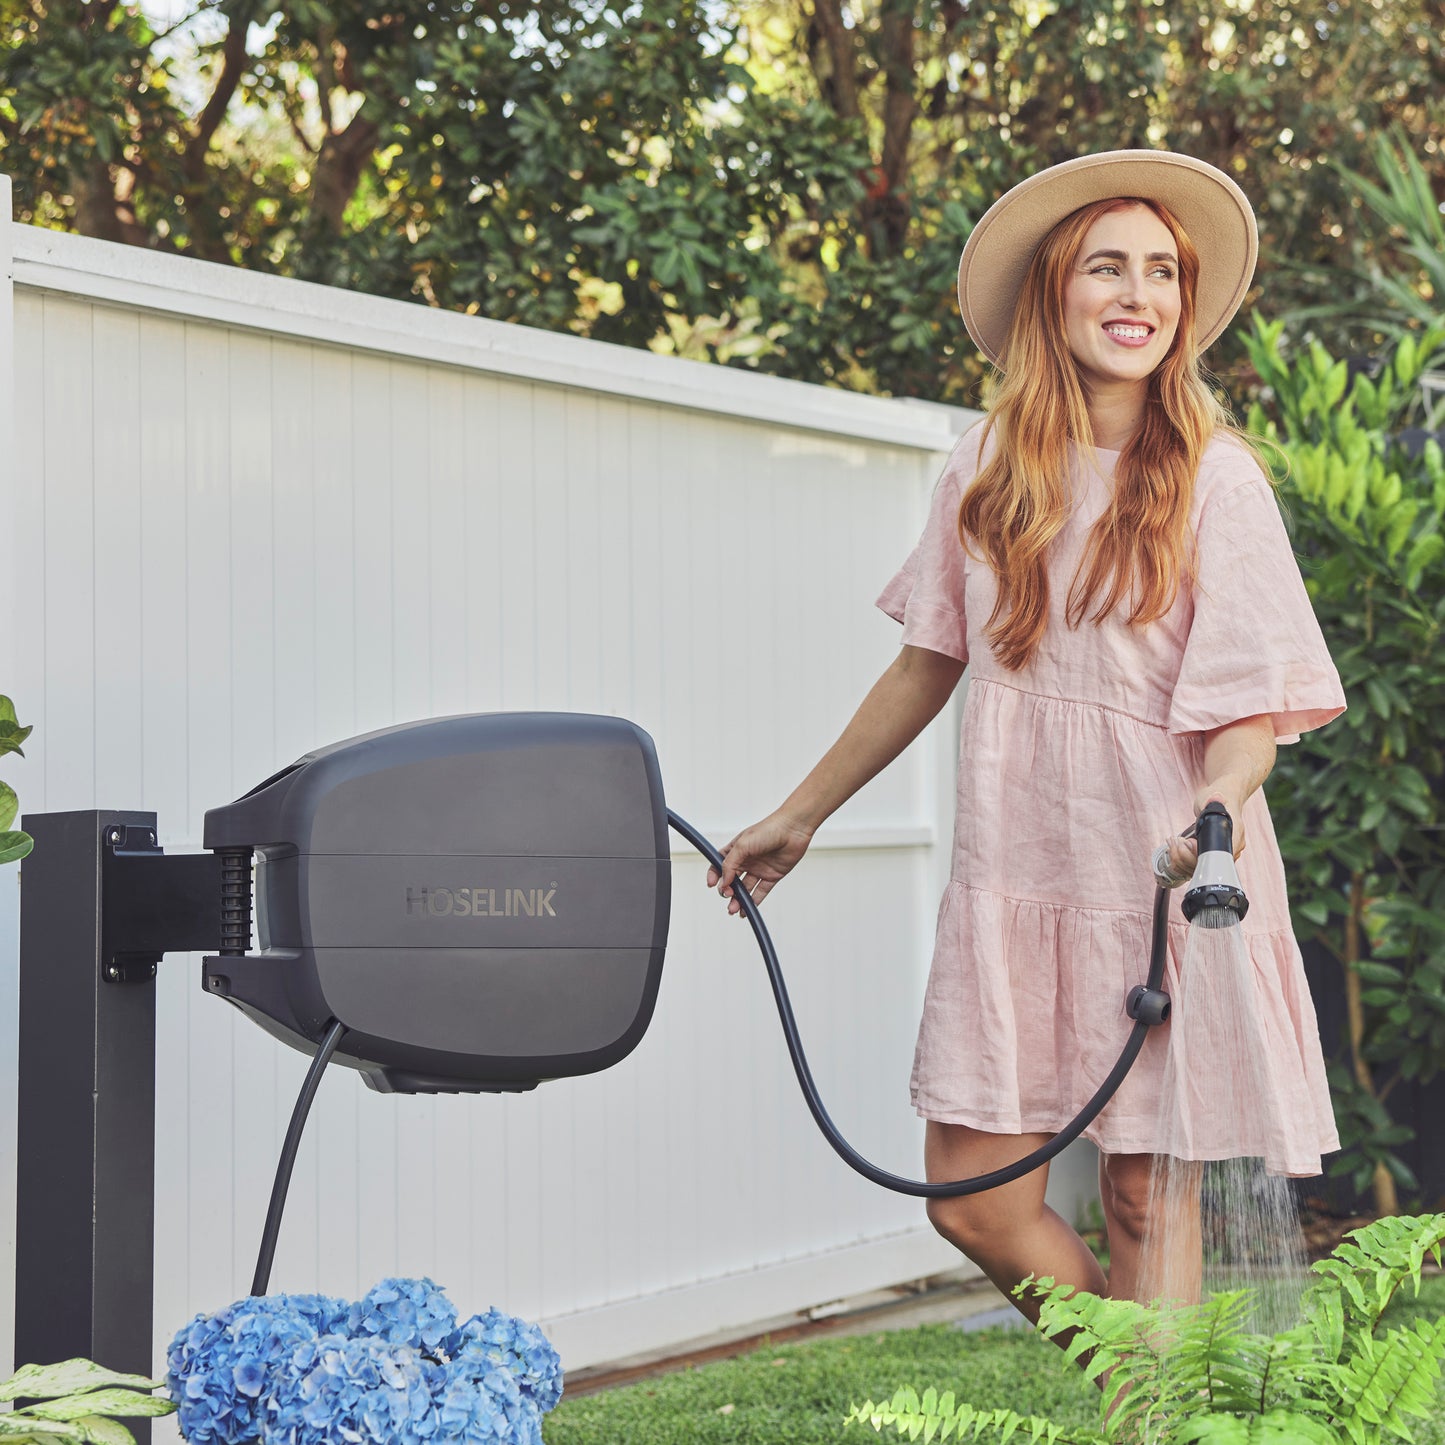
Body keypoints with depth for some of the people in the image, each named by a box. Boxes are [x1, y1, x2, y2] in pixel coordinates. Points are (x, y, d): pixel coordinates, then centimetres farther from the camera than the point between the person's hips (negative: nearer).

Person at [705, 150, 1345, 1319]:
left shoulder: (1215, 477, -5)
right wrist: (799, 816, 21)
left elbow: (1249, 703, -10)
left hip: (1162, 883, -4)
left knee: (1145, 1199, -2)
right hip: (1015, 871, 4)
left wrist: (1217, 815, -31)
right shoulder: (991, 467, 7)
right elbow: (930, 663, 16)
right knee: (975, 1201, 0)